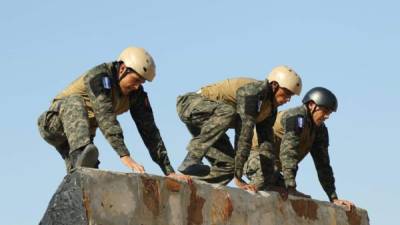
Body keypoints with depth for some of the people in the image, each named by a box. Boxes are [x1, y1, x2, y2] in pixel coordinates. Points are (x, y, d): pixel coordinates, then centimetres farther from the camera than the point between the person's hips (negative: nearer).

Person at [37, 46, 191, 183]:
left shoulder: (136, 94, -8)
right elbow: (105, 117, -43)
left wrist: (169, 172, -16)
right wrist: (124, 156, -54)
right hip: (55, 122, -7)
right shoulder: (100, 76, -29)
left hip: (80, 135, 7)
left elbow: (149, 131, -8)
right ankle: (80, 155, -60)